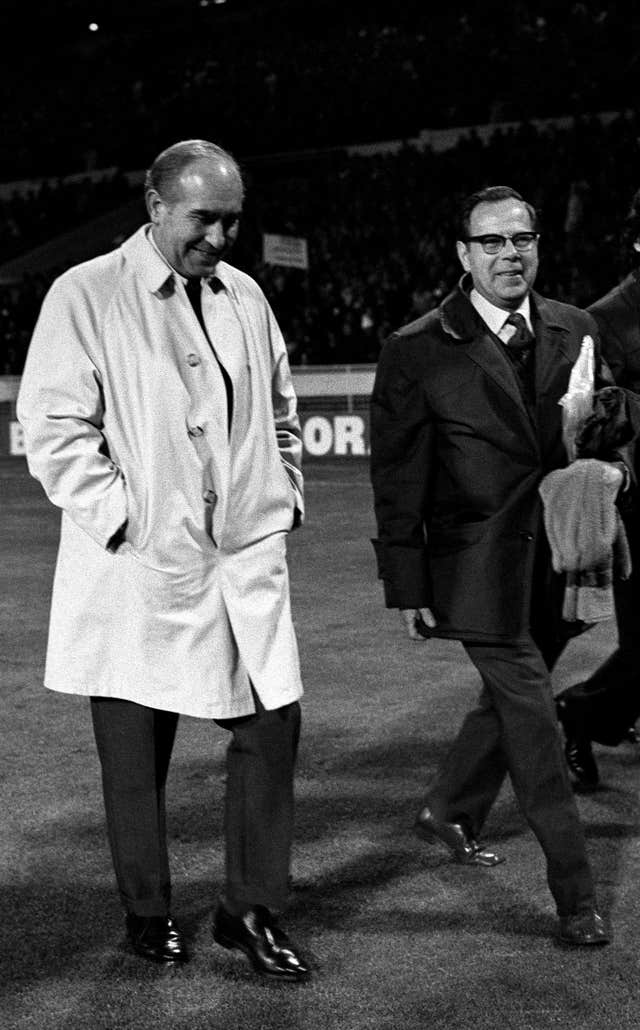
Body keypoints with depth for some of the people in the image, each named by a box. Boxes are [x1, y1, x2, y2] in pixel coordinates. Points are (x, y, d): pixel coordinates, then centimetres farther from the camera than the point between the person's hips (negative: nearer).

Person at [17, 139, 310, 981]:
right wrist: (122, 521, -14)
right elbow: (54, 429, -9)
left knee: (273, 723, 2)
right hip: (138, 567, -4)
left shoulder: (245, 296, 12)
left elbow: (281, 411, 23)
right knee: (134, 749, 7)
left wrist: (284, 496, 11)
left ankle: (252, 911, 18)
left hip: (247, 559, 5)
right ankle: (149, 914, 26)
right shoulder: (86, 297, -5)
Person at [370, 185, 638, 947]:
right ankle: (576, 897, 5)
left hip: (558, 558, 5)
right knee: (532, 719, -5)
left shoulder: (576, 331, 6)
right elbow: (396, 477, -7)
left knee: (510, 702, 18)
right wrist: (406, 584, -8)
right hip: (479, 567, -5)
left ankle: (449, 813, 44)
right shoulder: (417, 352, -8)